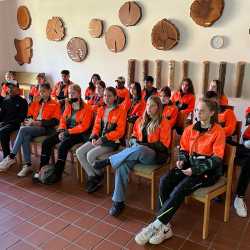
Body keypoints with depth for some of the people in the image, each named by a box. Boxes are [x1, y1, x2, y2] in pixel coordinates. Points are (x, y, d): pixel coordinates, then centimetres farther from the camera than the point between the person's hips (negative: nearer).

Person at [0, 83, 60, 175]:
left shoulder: (55, 104, 4)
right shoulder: (35, 103, 23)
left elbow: (55, 121, -6)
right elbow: (29, 116, 19)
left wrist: (38, 123, -15)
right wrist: (29, 121, -6)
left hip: (45, 128, -5)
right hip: (33, 127, 5)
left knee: (23, 129, -28)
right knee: (25, 137, -30)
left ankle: (11, 157, -23)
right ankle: (28, 165, -26)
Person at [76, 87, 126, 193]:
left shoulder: (120, 111, -7)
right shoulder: (101, 110, 13)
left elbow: (120, 131, -12)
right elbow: (96, 126, 13)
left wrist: (104, 138, -19)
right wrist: (94, 137, -7)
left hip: (112, 141, -7)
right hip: (98, 139, 7)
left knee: (90, 155, -23)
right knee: (79, 152, -10)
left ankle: (99, 176, 5)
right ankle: (92, 176, -2)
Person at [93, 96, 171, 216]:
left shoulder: (164, 123, -1)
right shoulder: (140, 120, 16)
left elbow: (163, 146, -6)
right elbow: (133, 136, 21)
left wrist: (144, 144, -16)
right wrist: (134, 141, -4)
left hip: (155, 155, -4)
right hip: (138, 153, 5)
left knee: (138, 149, -40)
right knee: (122, 165, -28)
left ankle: (108, 161, -23)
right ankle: (118, 201, -22)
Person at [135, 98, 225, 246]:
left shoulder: (218, 131, -7)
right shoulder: (191, 129, 9)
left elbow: (217, 159, -12)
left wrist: (195, 170, -20)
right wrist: (182, 160, -5)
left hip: (208, 171, -5)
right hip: (191, 165, 5)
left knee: (180, 189, -30)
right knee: (164, 181, -22)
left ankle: (156, 225, -20)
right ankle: (164, 227, -22)